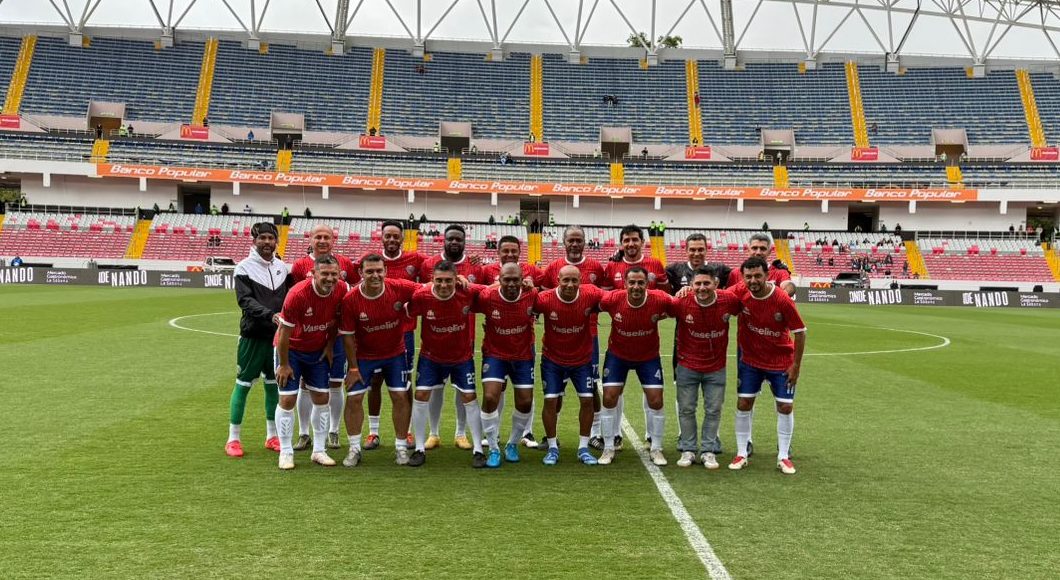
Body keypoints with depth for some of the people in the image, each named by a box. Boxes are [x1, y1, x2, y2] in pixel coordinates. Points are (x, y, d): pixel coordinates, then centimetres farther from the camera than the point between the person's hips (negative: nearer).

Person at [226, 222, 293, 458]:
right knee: (243, 384, 1)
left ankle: (272, 436, 22)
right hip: (253, 335, -4)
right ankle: (233, 438, 10)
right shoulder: (244, 267, -5)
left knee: (274, 384, 11)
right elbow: (245, 300, -16)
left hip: (277, 335, 4)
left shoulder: (282, 267, 8)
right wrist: (269, 315, -29)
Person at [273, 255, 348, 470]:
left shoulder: (342, 290, -17)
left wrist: (329, 346, 2)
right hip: (291, 349, -4)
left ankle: (319, 450, 16)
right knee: (287, 399, -5)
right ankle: (285, 452, 8)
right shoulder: (297, 294, -30)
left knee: (321, 398, 4)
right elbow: (284, 332, -21)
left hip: (318, 351, 4)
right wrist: (283, 365, -14)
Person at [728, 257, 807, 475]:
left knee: (785, 407, 2)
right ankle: (741, 454, 13)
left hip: (781, 362, -2)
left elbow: (800, 332, -14)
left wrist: (796, 365, -11)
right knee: (743, 404, 1)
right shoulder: (740, 294, -15)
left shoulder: (783, 301, -23)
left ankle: (783, 457, 16)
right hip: (750, 359, 2)